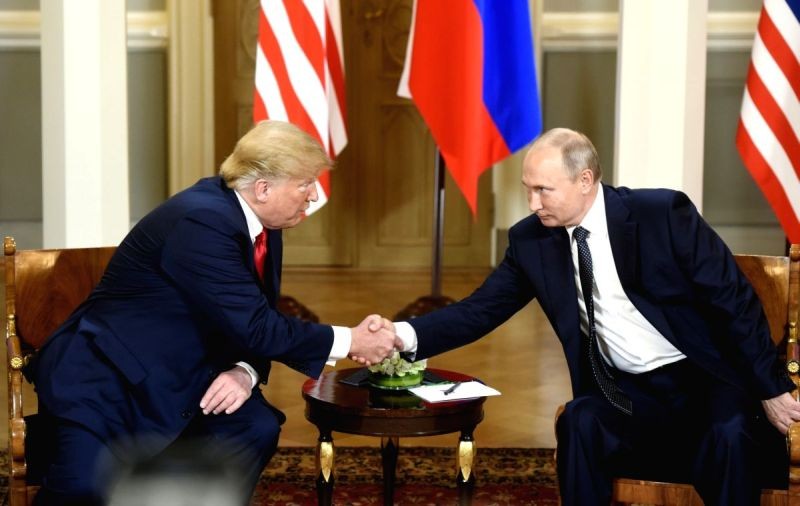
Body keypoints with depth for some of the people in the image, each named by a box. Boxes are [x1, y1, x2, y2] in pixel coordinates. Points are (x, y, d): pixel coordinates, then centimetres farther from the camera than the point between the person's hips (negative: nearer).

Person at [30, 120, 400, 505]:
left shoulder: (262, 227, 3)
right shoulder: (202, 221, -25)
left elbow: (254, 323, 8)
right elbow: (254, 326, -26)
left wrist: (245, 372, -15)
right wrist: (350, 342, -17)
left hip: (172, 378, 8)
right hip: (105, 377, -8)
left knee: (257, 426, -15)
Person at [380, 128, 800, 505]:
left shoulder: (663, 213, -14)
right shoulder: (530, 240, -2)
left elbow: (735, 303, -9)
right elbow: (480, 310, -2)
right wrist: (405, 335, -19)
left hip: (703, 377, -3)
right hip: (624, 390, 3)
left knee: (728, 433, -32)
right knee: (579, 422, -27)